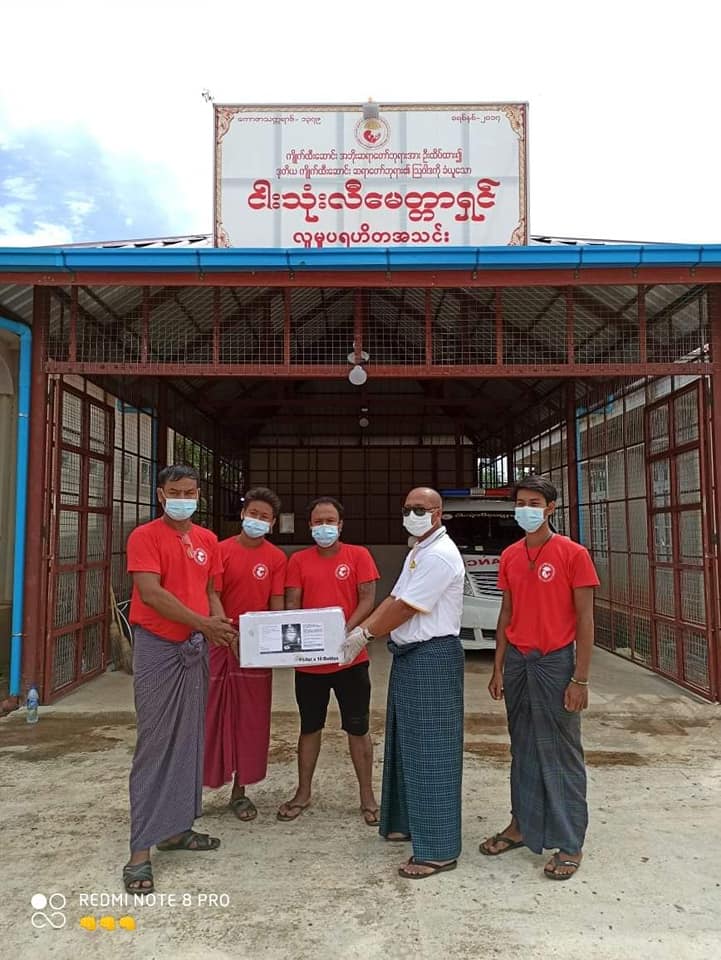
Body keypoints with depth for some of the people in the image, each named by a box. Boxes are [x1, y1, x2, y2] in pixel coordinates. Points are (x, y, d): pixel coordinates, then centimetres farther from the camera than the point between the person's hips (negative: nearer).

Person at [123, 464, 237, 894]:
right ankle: (141, 850, 5)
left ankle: (176, 827, 26)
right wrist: (203, 623, -24)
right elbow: (151, 592, -18)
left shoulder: (207, 540, 10)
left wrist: (222, 627, -3)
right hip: (157, 646, -6)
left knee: (188, 739, 12)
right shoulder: (145, 536, -8)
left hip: (195, 647, 6)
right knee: (155, 743, -4)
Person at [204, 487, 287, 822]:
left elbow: (276, 603, 2)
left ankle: (240, 790, 21)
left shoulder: (276, 558, 2)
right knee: (212, 715, 3)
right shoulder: (222, 550, -2)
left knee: (251, 718, 8)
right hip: (221, 642, -1)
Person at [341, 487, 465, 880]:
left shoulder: (440, 555, -17)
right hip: (409, 656, 10)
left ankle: (438, 850, 6)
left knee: (429, 752, -4)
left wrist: (366, 634, -7)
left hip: (432, 659, -10)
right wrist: (357, 631, 4)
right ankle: (406, 821, 35)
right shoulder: (418, 552, 15)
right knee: (405, 743, 19)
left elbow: (405, 609, -18)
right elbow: (392, 599, 14)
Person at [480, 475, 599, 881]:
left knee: (562, 753, 4)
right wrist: (498, 668, 10)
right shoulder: (510, 556, 7)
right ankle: (521, 826, 30)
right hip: (517, 661, 5)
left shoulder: (573, 554, -8)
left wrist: (580, 679, -12)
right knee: (523, 749, 15)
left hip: (555, 662, -5)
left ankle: (571, 843, 17)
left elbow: (585, 619, -8)